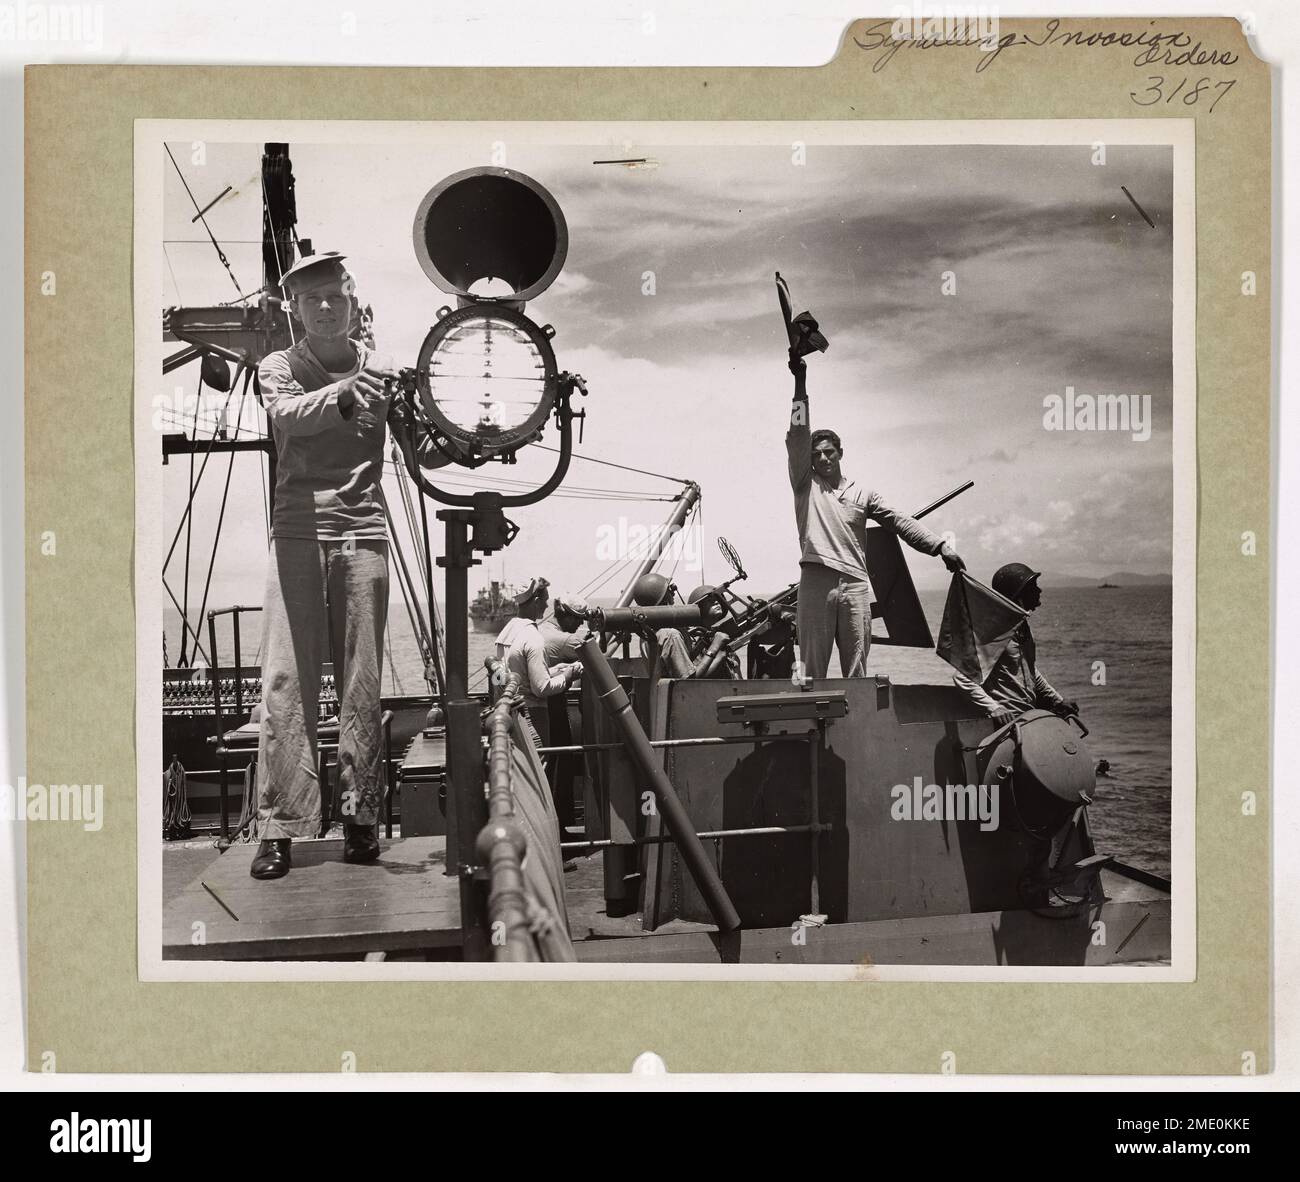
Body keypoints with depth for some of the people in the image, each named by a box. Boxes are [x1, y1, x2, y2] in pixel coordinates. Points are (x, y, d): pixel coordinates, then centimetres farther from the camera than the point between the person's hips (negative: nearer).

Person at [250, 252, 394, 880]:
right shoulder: (279, 368, 10)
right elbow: (288, 414, -14)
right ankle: (278, 828, -6)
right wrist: (341, 393, -33)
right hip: (297, 531, -1)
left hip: (363, 533, 1)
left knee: (362, 681, 1)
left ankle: (361, 817, 7)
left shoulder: (381, 373, 14)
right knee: (287, 680, -7)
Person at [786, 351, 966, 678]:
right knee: (812, 669, -3)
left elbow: (899, 522, 12)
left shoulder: (862, 494, 16)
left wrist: (939, 546, 1)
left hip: (855, 584, 2)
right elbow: (798, 436, 1)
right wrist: (800, 382, -5)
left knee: (856, 670, 2)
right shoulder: (806, 485, 9)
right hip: (815, 582, -2)